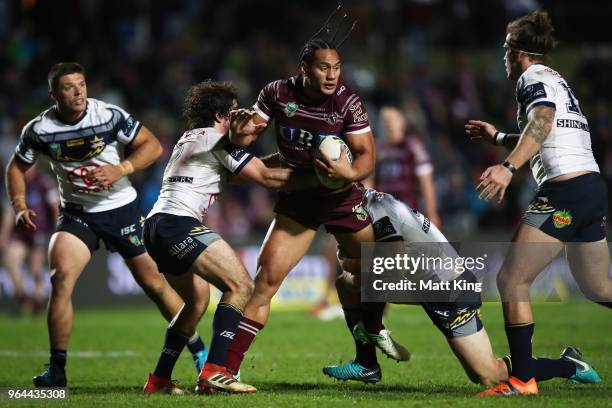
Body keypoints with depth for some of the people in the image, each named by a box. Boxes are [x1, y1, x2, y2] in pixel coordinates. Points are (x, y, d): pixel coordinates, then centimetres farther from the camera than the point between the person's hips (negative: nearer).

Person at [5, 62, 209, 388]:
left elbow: (152, 145, -9)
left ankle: (199, 350, 23)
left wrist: (120, 169, -24)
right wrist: (19, 207, -9)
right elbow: (17, 167, 5)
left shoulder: (109, 115, -15)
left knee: (154, 283, 4)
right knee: (60, 277, -21)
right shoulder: (39, 129, -10)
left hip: (121, 208, -1)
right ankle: (56, 369, -12)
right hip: (76, 213, 1)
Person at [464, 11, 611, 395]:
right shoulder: (559, 81, 24)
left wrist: (509, 166, -38)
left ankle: (523, 380, -15)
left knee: (512, 279, -10)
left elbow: (542, 121, -25)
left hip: (565, 190, -10)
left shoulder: (533, 77, -4)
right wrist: (498, 137, 46)